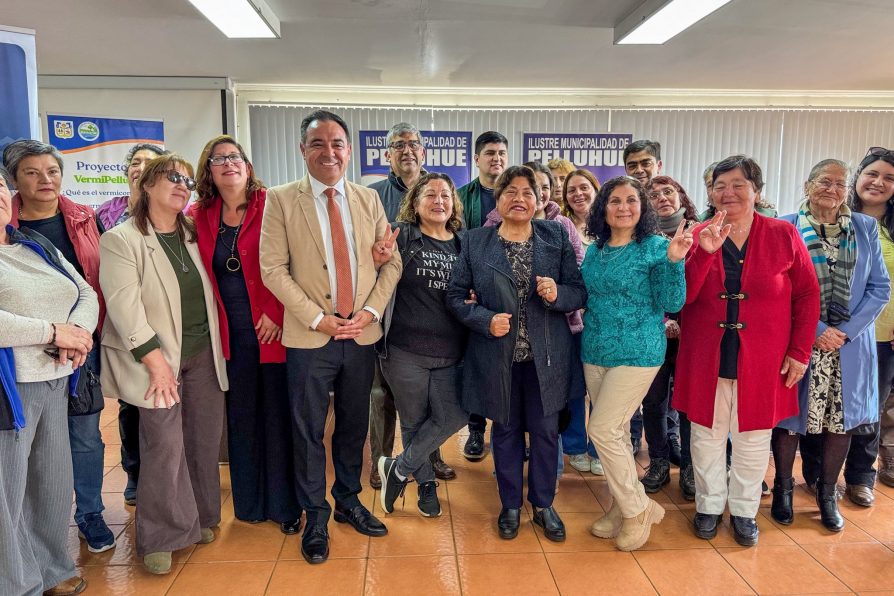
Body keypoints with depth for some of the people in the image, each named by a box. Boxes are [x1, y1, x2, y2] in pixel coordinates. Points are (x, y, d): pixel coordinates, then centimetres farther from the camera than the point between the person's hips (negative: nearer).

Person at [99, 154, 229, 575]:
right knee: (165, 447, -3)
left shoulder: (193, 235, 11)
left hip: (204, 354, 6)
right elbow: (125, 307, -14)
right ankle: (160, 538, 16)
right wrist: (156, 361, -17)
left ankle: (200, 519, 29)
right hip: (159, 358, -5)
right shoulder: (120, 240, -7)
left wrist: (218, 345, 7)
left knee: (205, 439, 10)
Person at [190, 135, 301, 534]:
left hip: (273, 331, -3)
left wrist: (276, 312, -14)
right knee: (241, 419, 13)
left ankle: (285, 504, 21)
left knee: (278, 418, 5)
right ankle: (249, 501, 30)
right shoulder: (199, 216, 6)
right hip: (231, 336, 3)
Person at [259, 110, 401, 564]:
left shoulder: (368, 199, 6)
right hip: (310, 337, -3)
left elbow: (391, 262, 6)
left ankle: (348, 502, 36)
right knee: (309, 432, 8)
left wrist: (370, 311, -7)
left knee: (354, 426, 16)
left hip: (362, 335, 3)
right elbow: (273, 269, -8)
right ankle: (315, 517, 26)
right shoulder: (281, 200, -3)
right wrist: (318, 319, -13)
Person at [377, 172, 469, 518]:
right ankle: (426, 483, 33)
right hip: (405, 350, -3)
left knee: (452, 417, 0)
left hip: (451, 352, 3)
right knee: (413, 422, 11)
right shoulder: (402, 237, -3)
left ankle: (399, 468, 21)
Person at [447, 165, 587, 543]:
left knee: (545, 430, 11)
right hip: (497, 356, 0)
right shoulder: (475, 242, -1)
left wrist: (557, 294, -20)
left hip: (545, 356, 1)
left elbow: (580, 293, 1)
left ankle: (543, 504, 33)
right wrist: (486, 320, -17)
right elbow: (455, 296, -2)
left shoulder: (556, 237, 1)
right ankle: (510, 505, 33)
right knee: (506, 431, 14)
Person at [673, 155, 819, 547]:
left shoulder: (784, 235, -3)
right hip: (706, 358, 1)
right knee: (707, 435, 12)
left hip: (762, 360, 0)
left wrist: (799, 351, -5)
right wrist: (706, 252, -21)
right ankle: (709, 506, 31)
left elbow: (808, 295, 0)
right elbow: (680, 296, -9)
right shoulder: (698, 237, -1)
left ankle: (744, 511, 31)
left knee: (753, 438, 11)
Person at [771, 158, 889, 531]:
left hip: (849, 344, 3)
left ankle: (827, 494, 29)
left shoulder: (865, 228, 6)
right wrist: (816, 330, -13)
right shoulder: (786, 228, -3)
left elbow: (880, 288, 3)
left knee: (841, 418, 10)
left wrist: (845, 331, -9)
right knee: (788, 416, 7)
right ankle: (783, 489, 26)